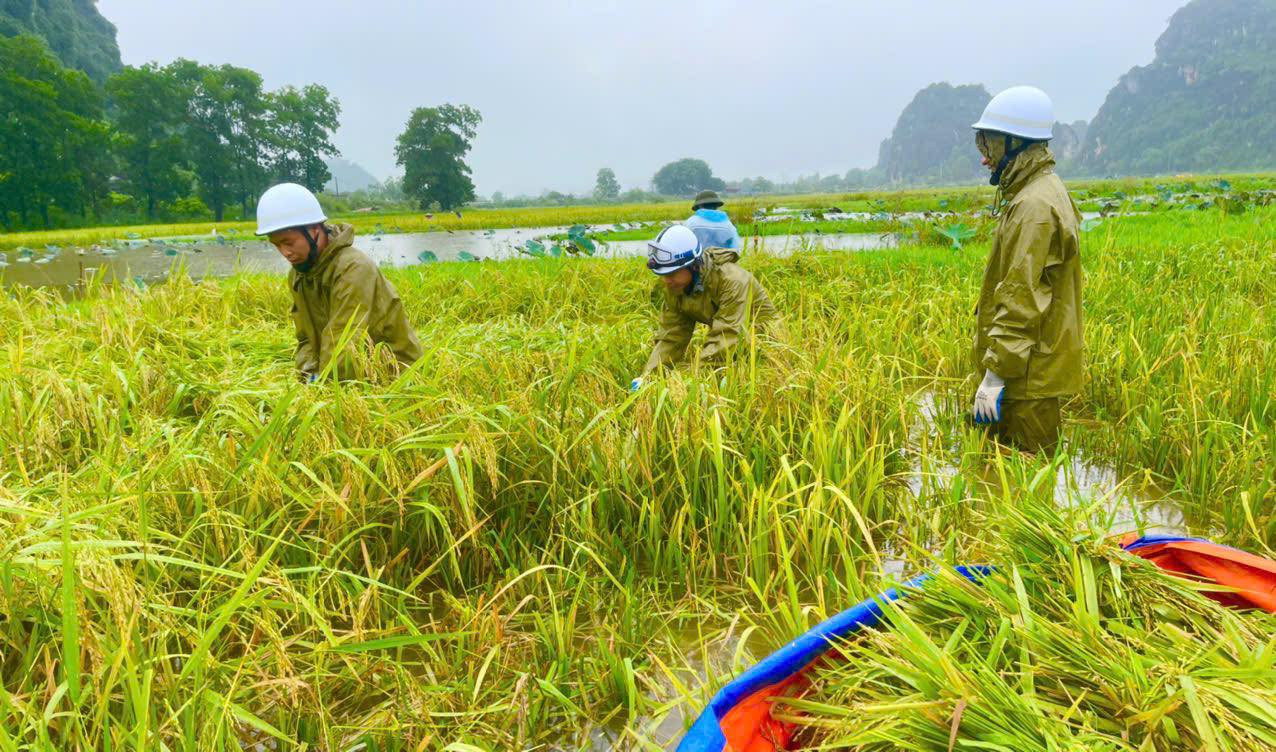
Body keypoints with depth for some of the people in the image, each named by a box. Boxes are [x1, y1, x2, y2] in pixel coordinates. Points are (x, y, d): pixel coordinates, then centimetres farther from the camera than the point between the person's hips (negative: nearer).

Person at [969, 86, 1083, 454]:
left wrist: (995, 373, -23)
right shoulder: (1044, 190, 13)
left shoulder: (1034, 207, -20)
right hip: (1032, 365, 10)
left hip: (1028, 374, -10)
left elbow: (1021, 300, -24)